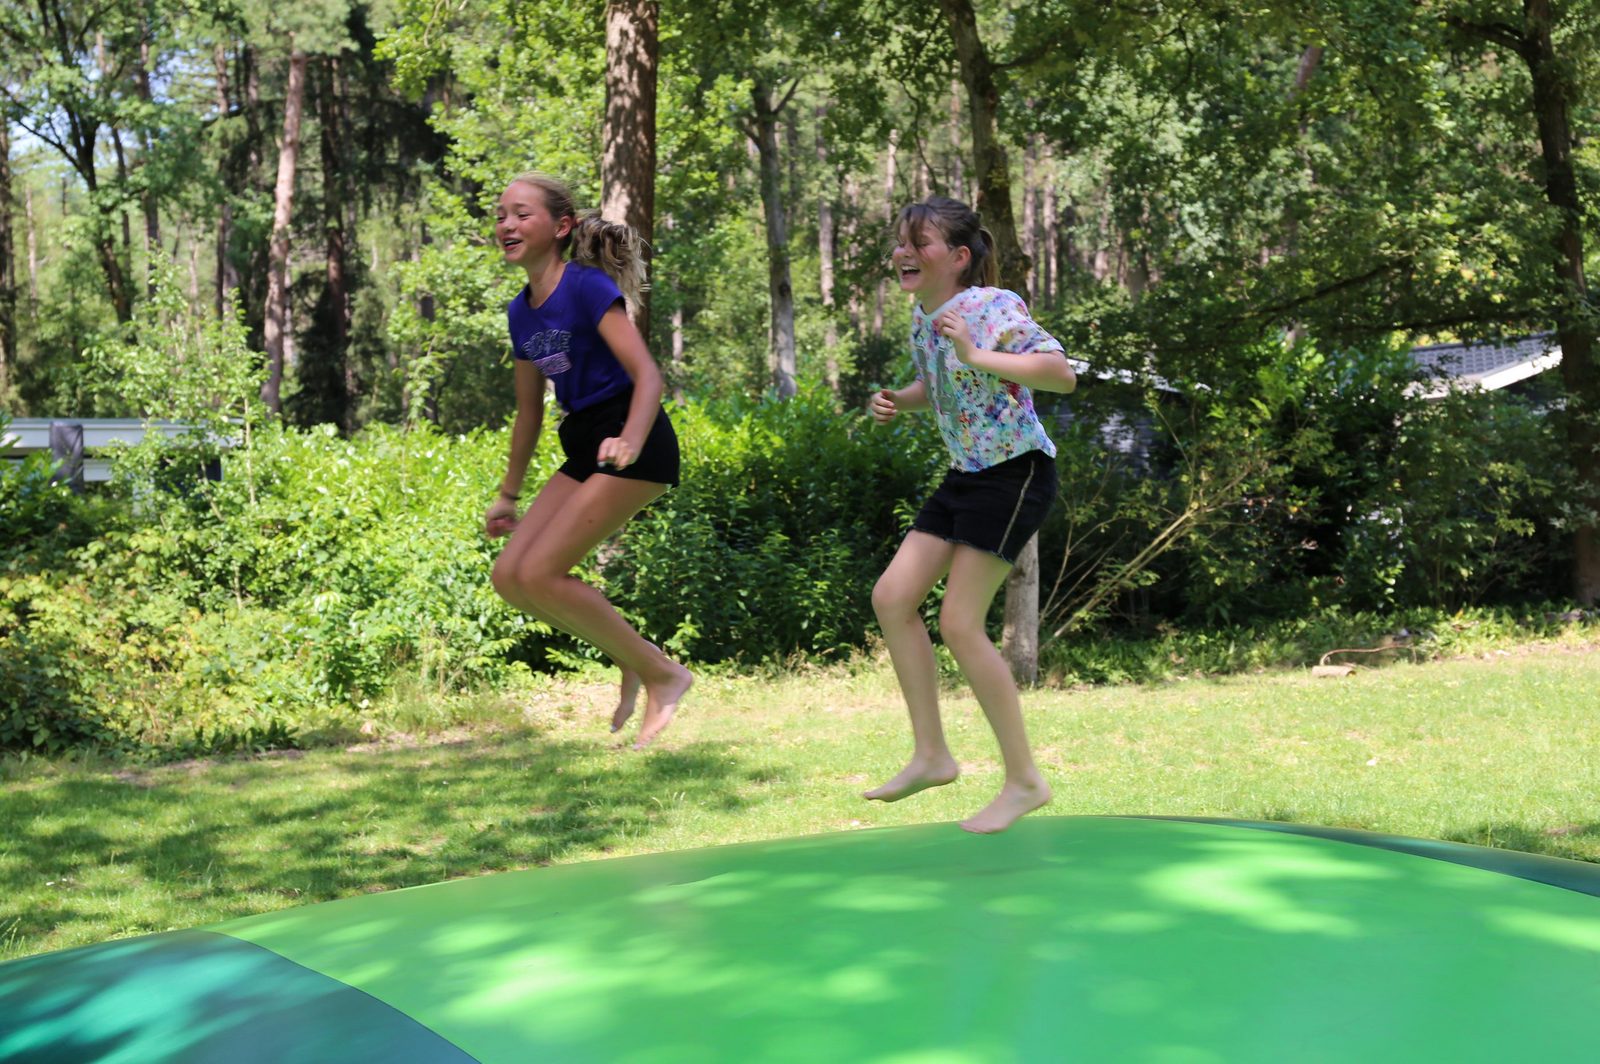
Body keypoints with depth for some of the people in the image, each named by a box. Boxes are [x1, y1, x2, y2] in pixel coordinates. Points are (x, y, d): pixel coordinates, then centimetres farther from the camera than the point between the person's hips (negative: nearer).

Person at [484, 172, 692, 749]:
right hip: (586, 448, 9)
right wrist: (508, 495, 25)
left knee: (540, 573, -15)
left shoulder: (587, 286, -13)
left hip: (633, 447, -9)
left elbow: (647, 373, -21)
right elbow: (529, 410, 21)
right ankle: (633, 659, 14)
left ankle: (662, 674, -1)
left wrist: (630, 440, -39)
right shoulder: (521, 311, 11)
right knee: (510, 575, 1)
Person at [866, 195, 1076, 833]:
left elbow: (1062, 375, -27)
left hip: (1016, 471, -9)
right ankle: (931, 754, 12)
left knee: (960, 624, -10)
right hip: (967, 474, 9)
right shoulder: (921, 315, 8)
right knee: (892, 597, 3)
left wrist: (977, 355, -34)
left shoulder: (992, 308, -17)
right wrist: (898, 402, 4)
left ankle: (1024, 781, 2)